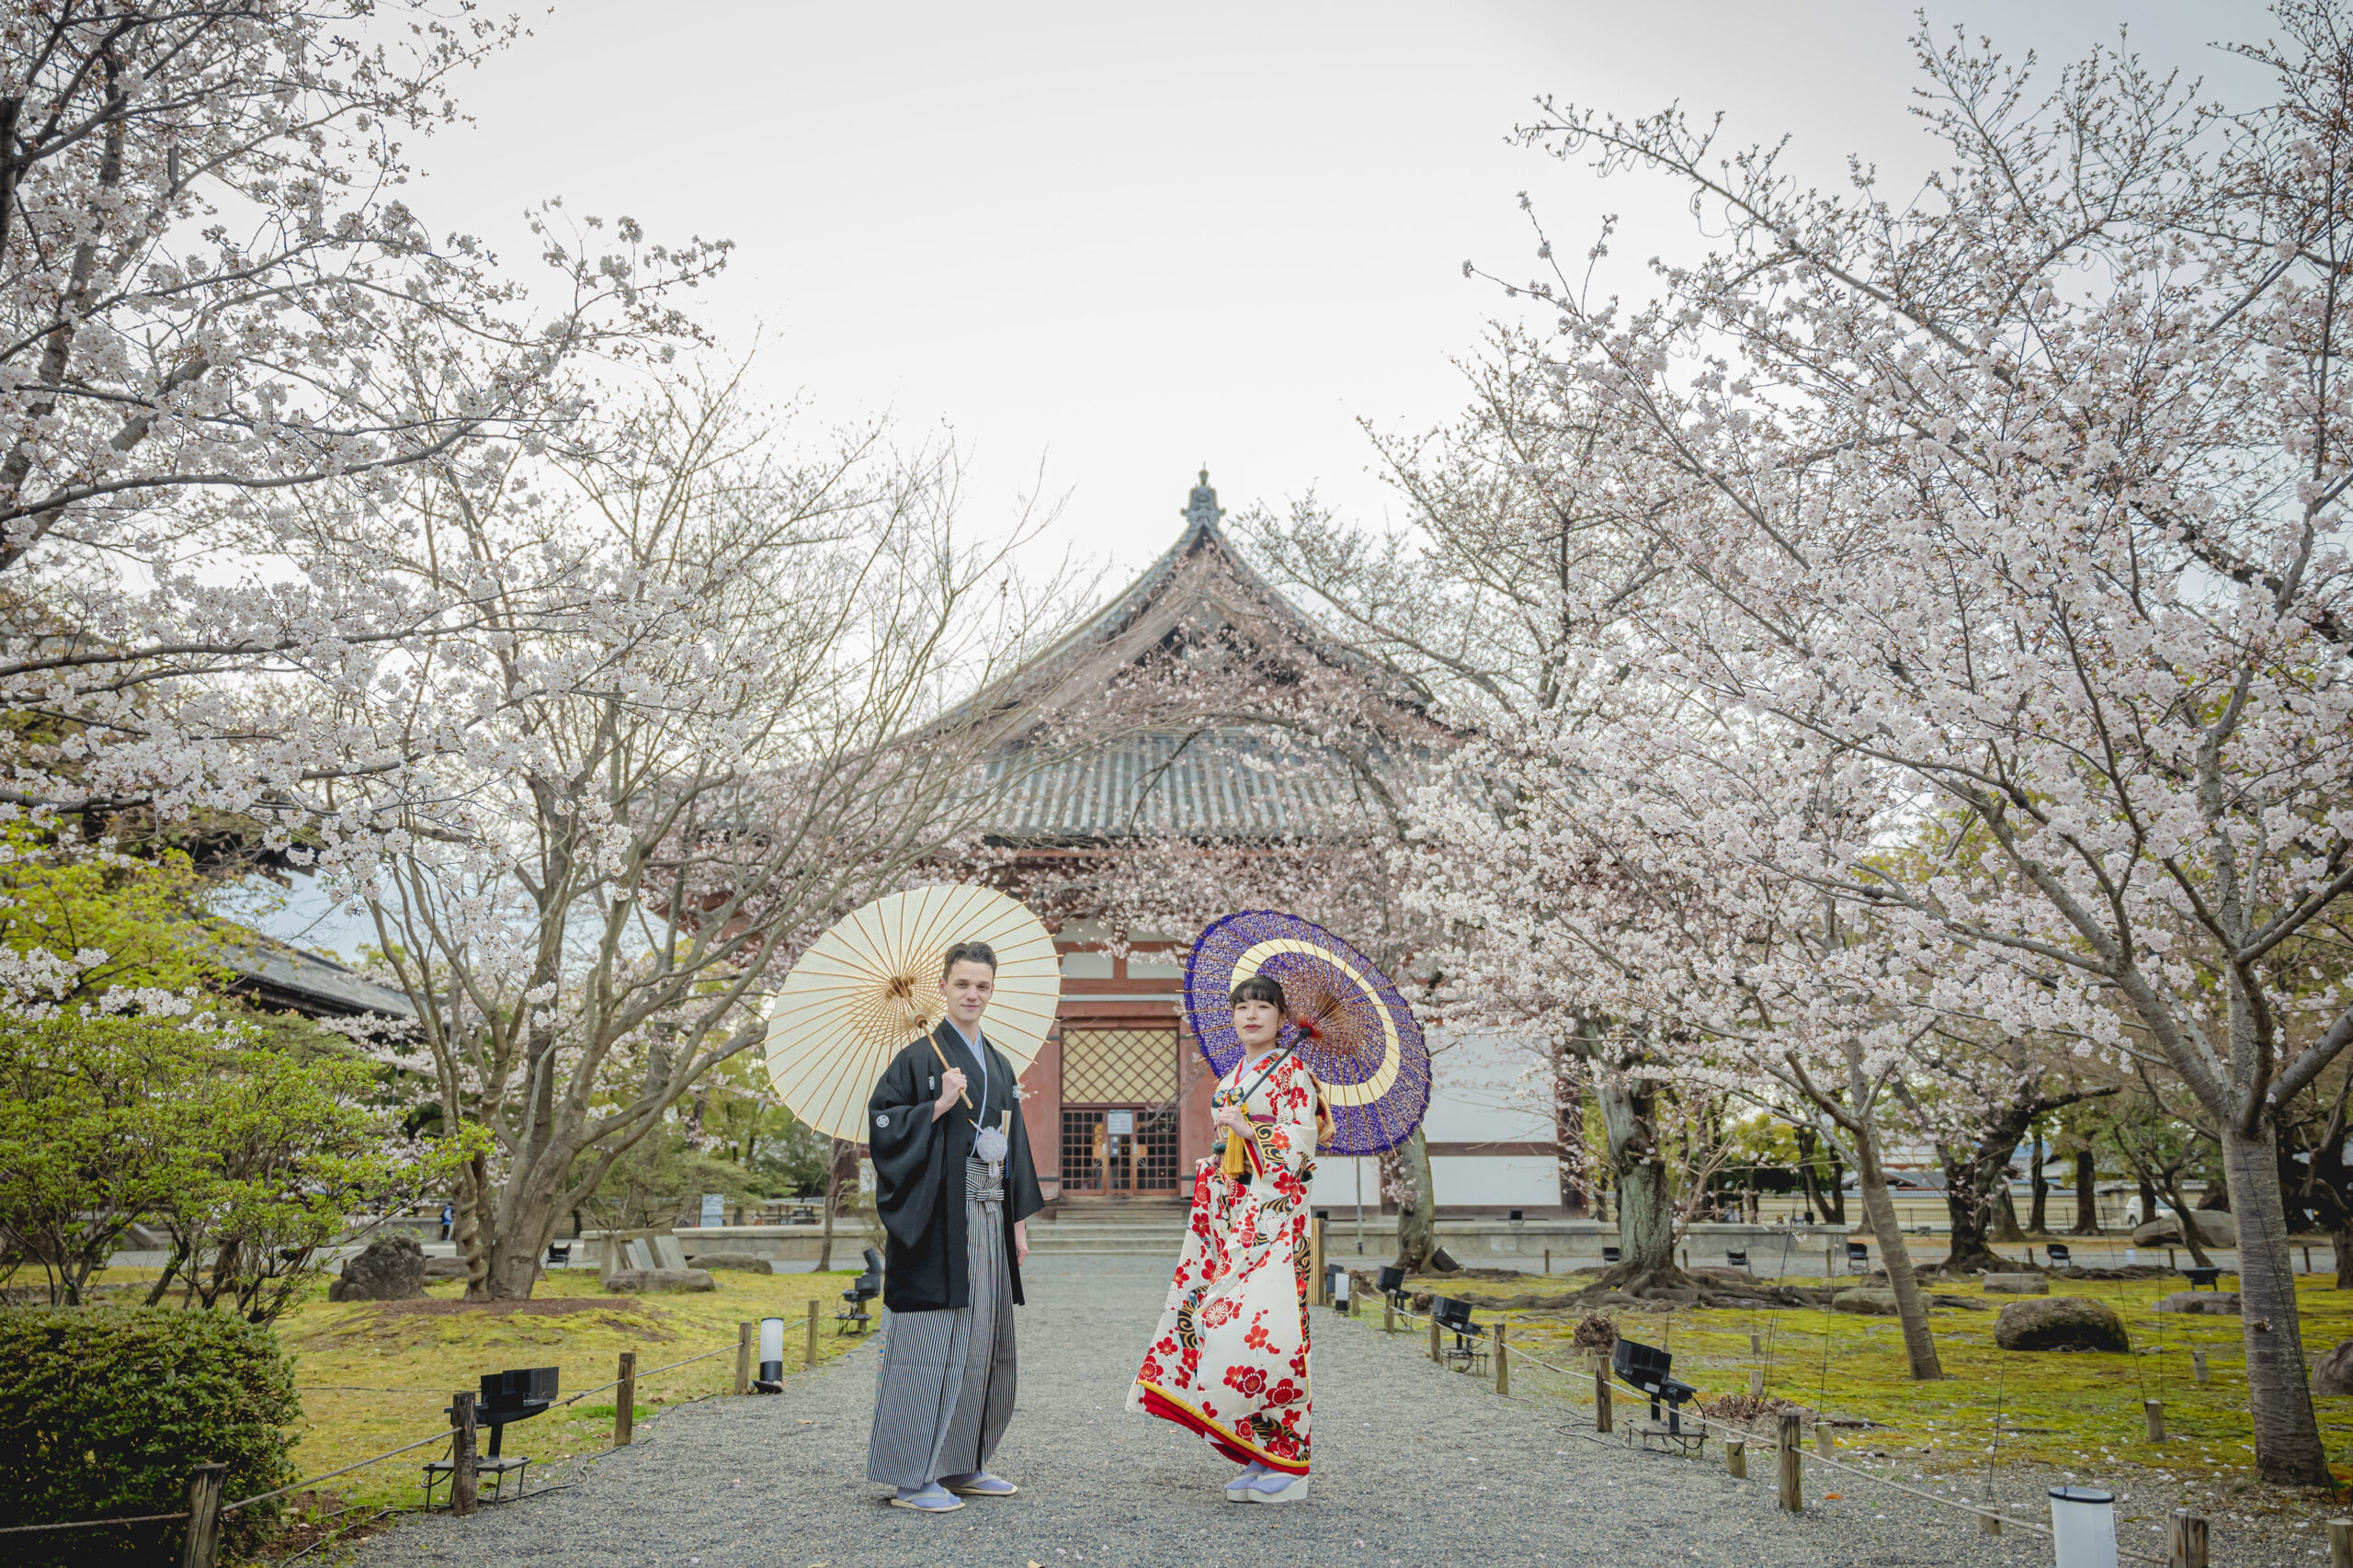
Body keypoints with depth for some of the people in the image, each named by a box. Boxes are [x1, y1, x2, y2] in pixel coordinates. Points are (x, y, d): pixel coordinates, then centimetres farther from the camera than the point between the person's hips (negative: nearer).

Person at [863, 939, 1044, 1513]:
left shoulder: (999, 1065, 17)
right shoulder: (919, 1057, -2)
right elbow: (881, 1120, -8)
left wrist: (1019, 1219, 15)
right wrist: (938, 1107, -19)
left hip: (989, 1216, 7)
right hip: (940, 1217, -7)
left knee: (983, 1339, 9)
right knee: (932, 1336, -7)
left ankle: (962, 1465, 19)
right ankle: (911, 1475, -1)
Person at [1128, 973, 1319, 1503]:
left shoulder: (1291, 1072, -3)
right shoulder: (1229, 1081, 18)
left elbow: (1302, 1146, -11)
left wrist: (1248, 1129, -15)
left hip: (1275, 1216, -7)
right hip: (1233, 1218, 7)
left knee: (1264, 1327, -12)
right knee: (1232, 1324, 3)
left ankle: (1288, 1464, -5)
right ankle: (1259, 1460, 10)